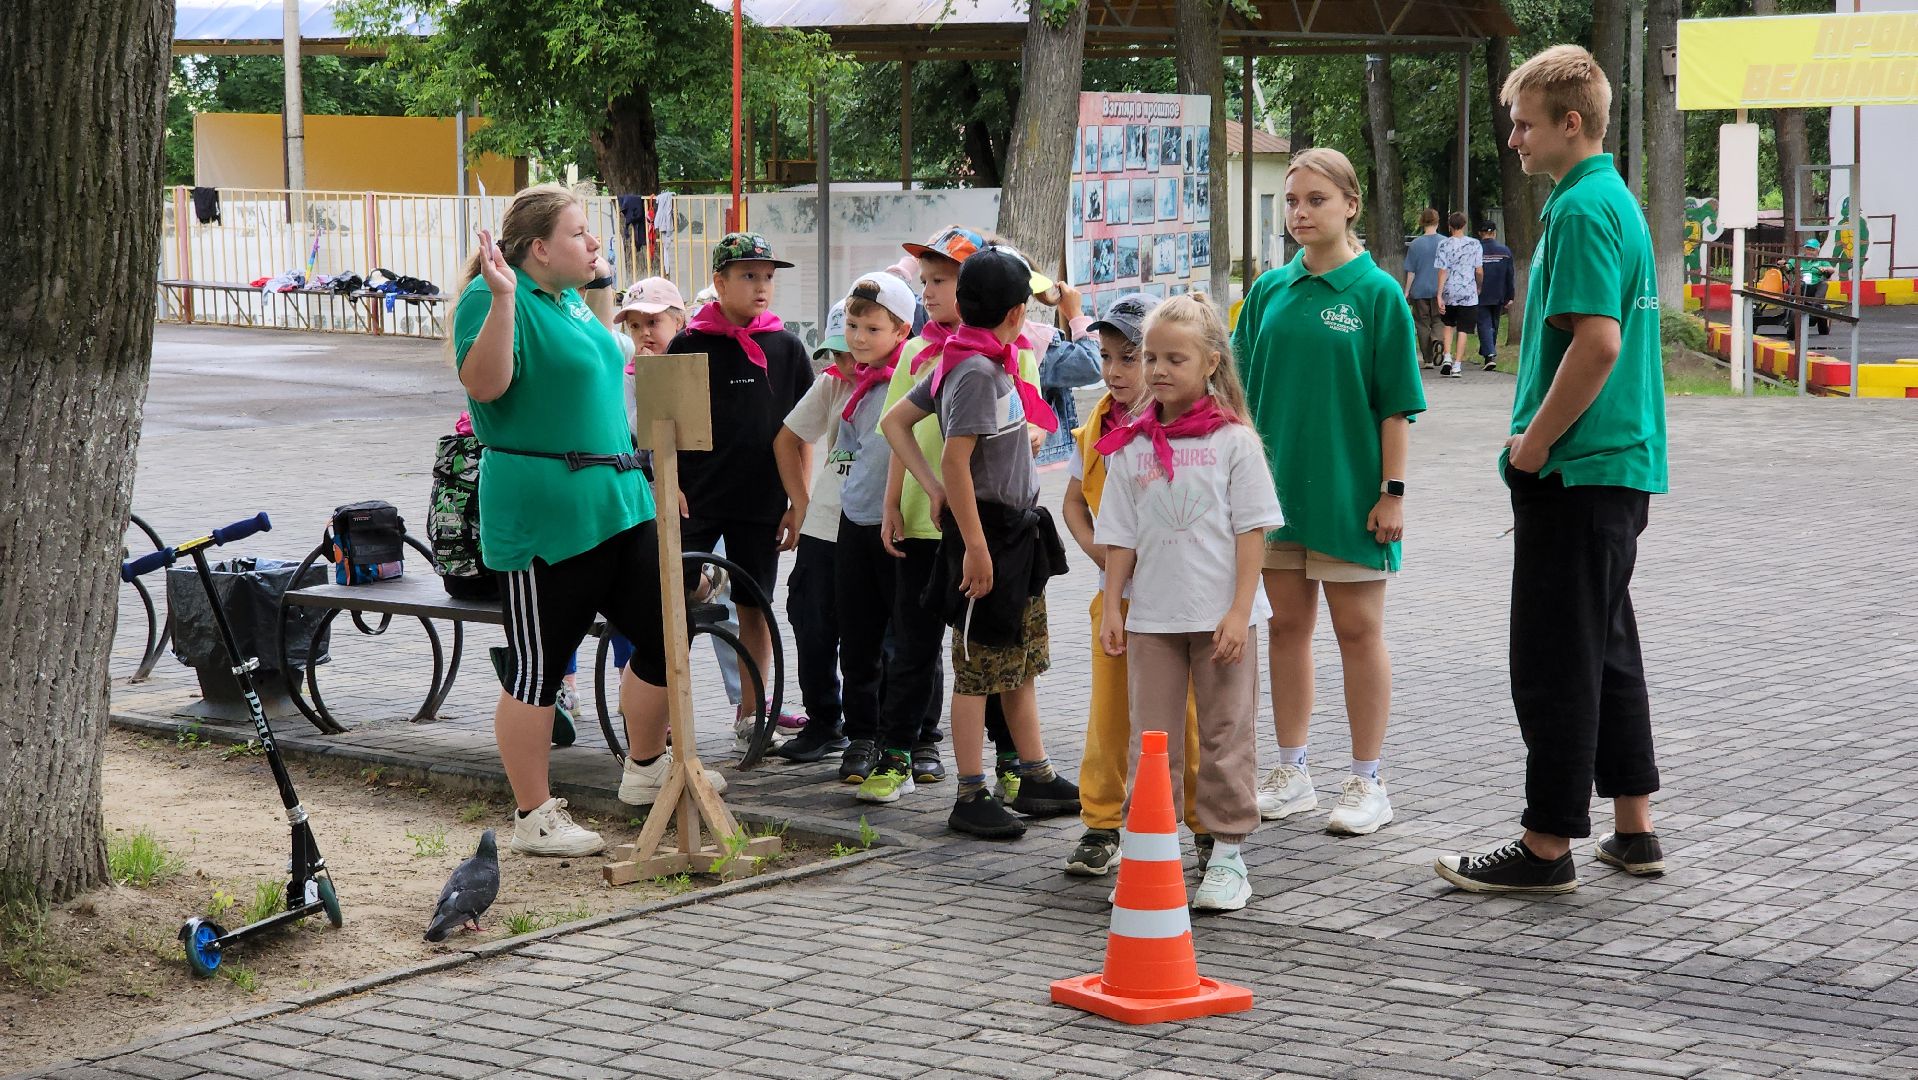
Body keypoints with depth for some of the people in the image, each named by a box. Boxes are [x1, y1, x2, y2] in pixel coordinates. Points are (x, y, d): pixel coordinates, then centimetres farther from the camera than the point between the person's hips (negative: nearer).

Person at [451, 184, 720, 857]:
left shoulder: (568, 299, 16)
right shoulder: (493, 297, -12)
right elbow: (483, 382, -28)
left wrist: (602, 288, 25)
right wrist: (502, 299, -35)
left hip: (618, 503, 10)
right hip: (542, 517, -9)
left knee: (663, 641, 14)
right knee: (538, 667, 0)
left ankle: (646, 765, 36)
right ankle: (533, 816, 10)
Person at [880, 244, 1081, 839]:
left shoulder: (981, 362, 10)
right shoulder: (976, 370, -17)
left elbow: (894, 421, 14)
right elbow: (956, 461, -22)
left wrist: (934, 490, 6)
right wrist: (974, 546, -22)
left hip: (1017, 531, 10)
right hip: (987, 530, -10)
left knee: (1022, 664, 15)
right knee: (979, 670, -4)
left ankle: (1038, 779, 23)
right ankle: (971, 797, 0)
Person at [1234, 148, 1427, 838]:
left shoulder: (1377, 293, -7)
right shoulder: (1270, 290, 5)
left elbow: (1396, 405, -7)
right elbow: (1245, 390, 11)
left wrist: (1392, 490, -11)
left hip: (1349, 490, -5)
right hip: (1277, 484, 5)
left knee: (1358, 630, 3)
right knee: (1288, 625, 11)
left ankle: (1367, 783, 12)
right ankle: (1291, 776, 21)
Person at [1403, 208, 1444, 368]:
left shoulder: (1415, 244, -6)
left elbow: (1411, 272, -4)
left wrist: (1406, 291, 5)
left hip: (1420, 290, -1)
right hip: (1439, 290, 1)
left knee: (1423, 324, 7)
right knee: (1437, 321, 13)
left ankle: (1428, 360, 7)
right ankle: (1437, 341, -18)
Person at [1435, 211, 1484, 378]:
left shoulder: (1444, 244, -4)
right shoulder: (1474, 244, -1)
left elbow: (1443, 271, -8)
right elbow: (1479, 271, 1)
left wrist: (1439, 295, -7)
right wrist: (1479, 287, 19)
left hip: (1449, 293, 0)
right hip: (1468, 292, 0)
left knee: (1449, 325, 19)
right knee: (1462, 330, 3)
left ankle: (1447, 357, 4)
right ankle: (1457, 366, -1)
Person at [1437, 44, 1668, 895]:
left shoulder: (1582, 209, -16)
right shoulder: (1618, 199, 15)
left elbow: (1597, 343, -26)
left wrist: (1534, 442, -16)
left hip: (1575, 472, -10)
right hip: (1622, 466, 10)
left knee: (1555, 662, -4)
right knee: (1606, 647, 15)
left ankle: (1548, 846, 2)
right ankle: (1633, 832, 21)